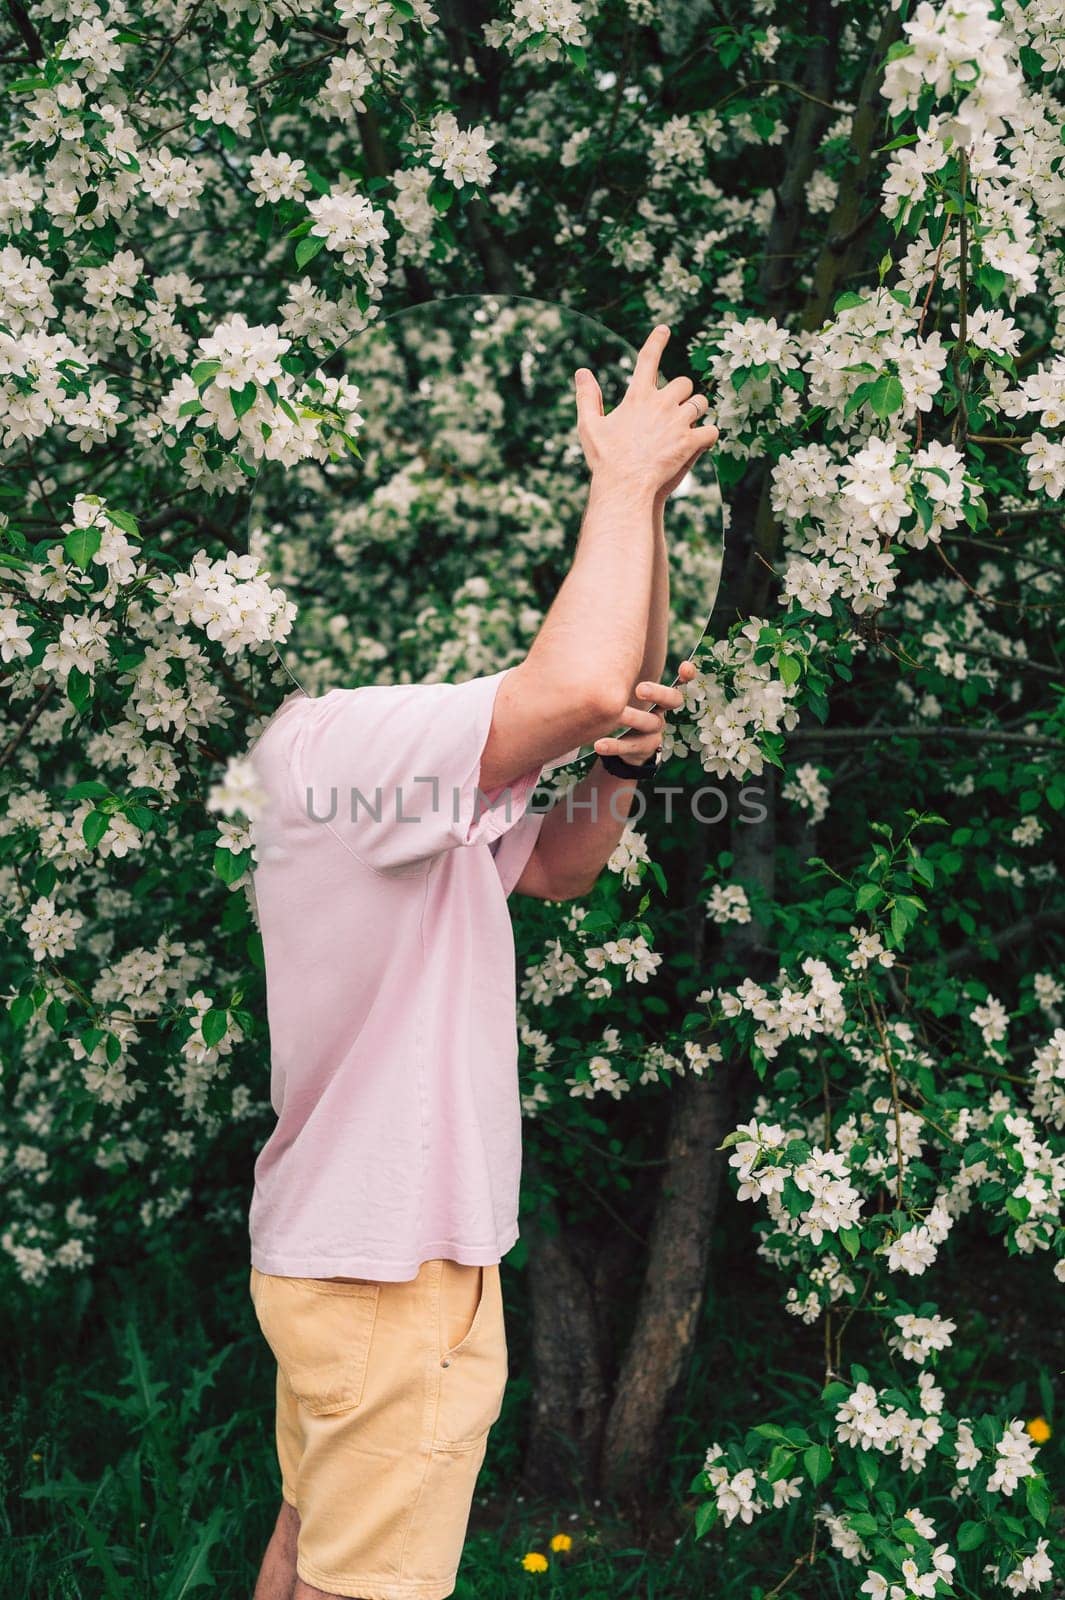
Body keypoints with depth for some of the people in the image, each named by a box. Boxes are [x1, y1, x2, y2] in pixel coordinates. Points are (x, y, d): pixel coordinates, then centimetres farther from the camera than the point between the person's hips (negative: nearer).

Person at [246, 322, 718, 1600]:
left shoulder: (391, 774, 10)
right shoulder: (329, 742, -22)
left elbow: (557, 866, 19)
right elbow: (583, 681, -36)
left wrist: (618, 764, -2)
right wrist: (625, 478, -20)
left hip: (336, 1247, 10)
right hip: (394, 1273, -10)